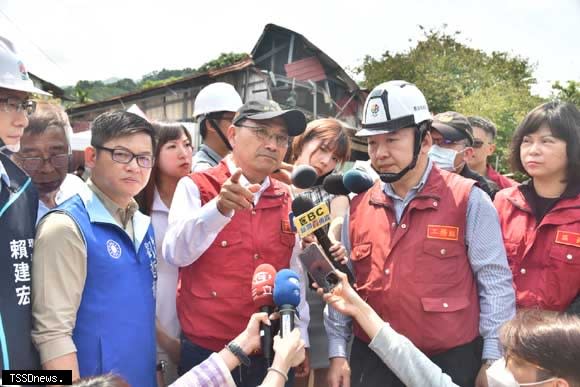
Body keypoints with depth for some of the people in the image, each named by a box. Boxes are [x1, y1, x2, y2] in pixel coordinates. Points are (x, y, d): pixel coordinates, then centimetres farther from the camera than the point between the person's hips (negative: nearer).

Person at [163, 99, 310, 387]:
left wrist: (300, 337, 9)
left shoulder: (286, 200, 5)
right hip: (206, 351, -3)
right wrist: (219, 207, -35)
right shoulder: (196, 187, -7)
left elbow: (294, 275, 9)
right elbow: (175, 255, -22)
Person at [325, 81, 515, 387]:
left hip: (450, 362, -3)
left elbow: (495, 284, -6)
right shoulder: (358, 207, 3)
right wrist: (337, 353, 4)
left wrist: (492, 359, -9)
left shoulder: (468, 200, -8)